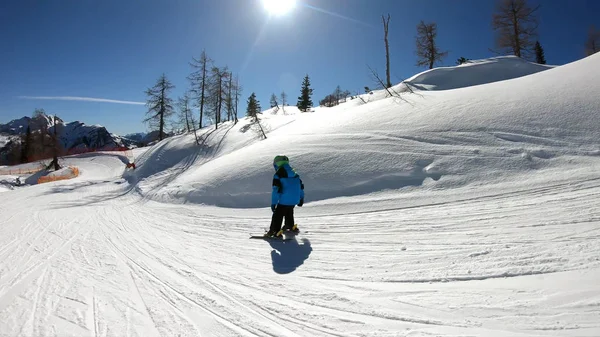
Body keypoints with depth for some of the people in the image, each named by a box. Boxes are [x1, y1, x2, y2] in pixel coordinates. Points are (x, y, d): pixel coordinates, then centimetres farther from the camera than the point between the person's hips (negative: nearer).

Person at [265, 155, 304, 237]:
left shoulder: (278, 175, -9)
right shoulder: (294, 173, 13)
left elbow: (276, 189, -16)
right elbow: (301, 186, 18)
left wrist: (273, 203, -13)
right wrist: (301, 199, 28)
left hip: (284, 200, -7)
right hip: (295, 200, 7)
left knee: (277, 215, 2)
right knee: (289, 212, 30)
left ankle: (275, 231, -3)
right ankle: (291, 226, 46)